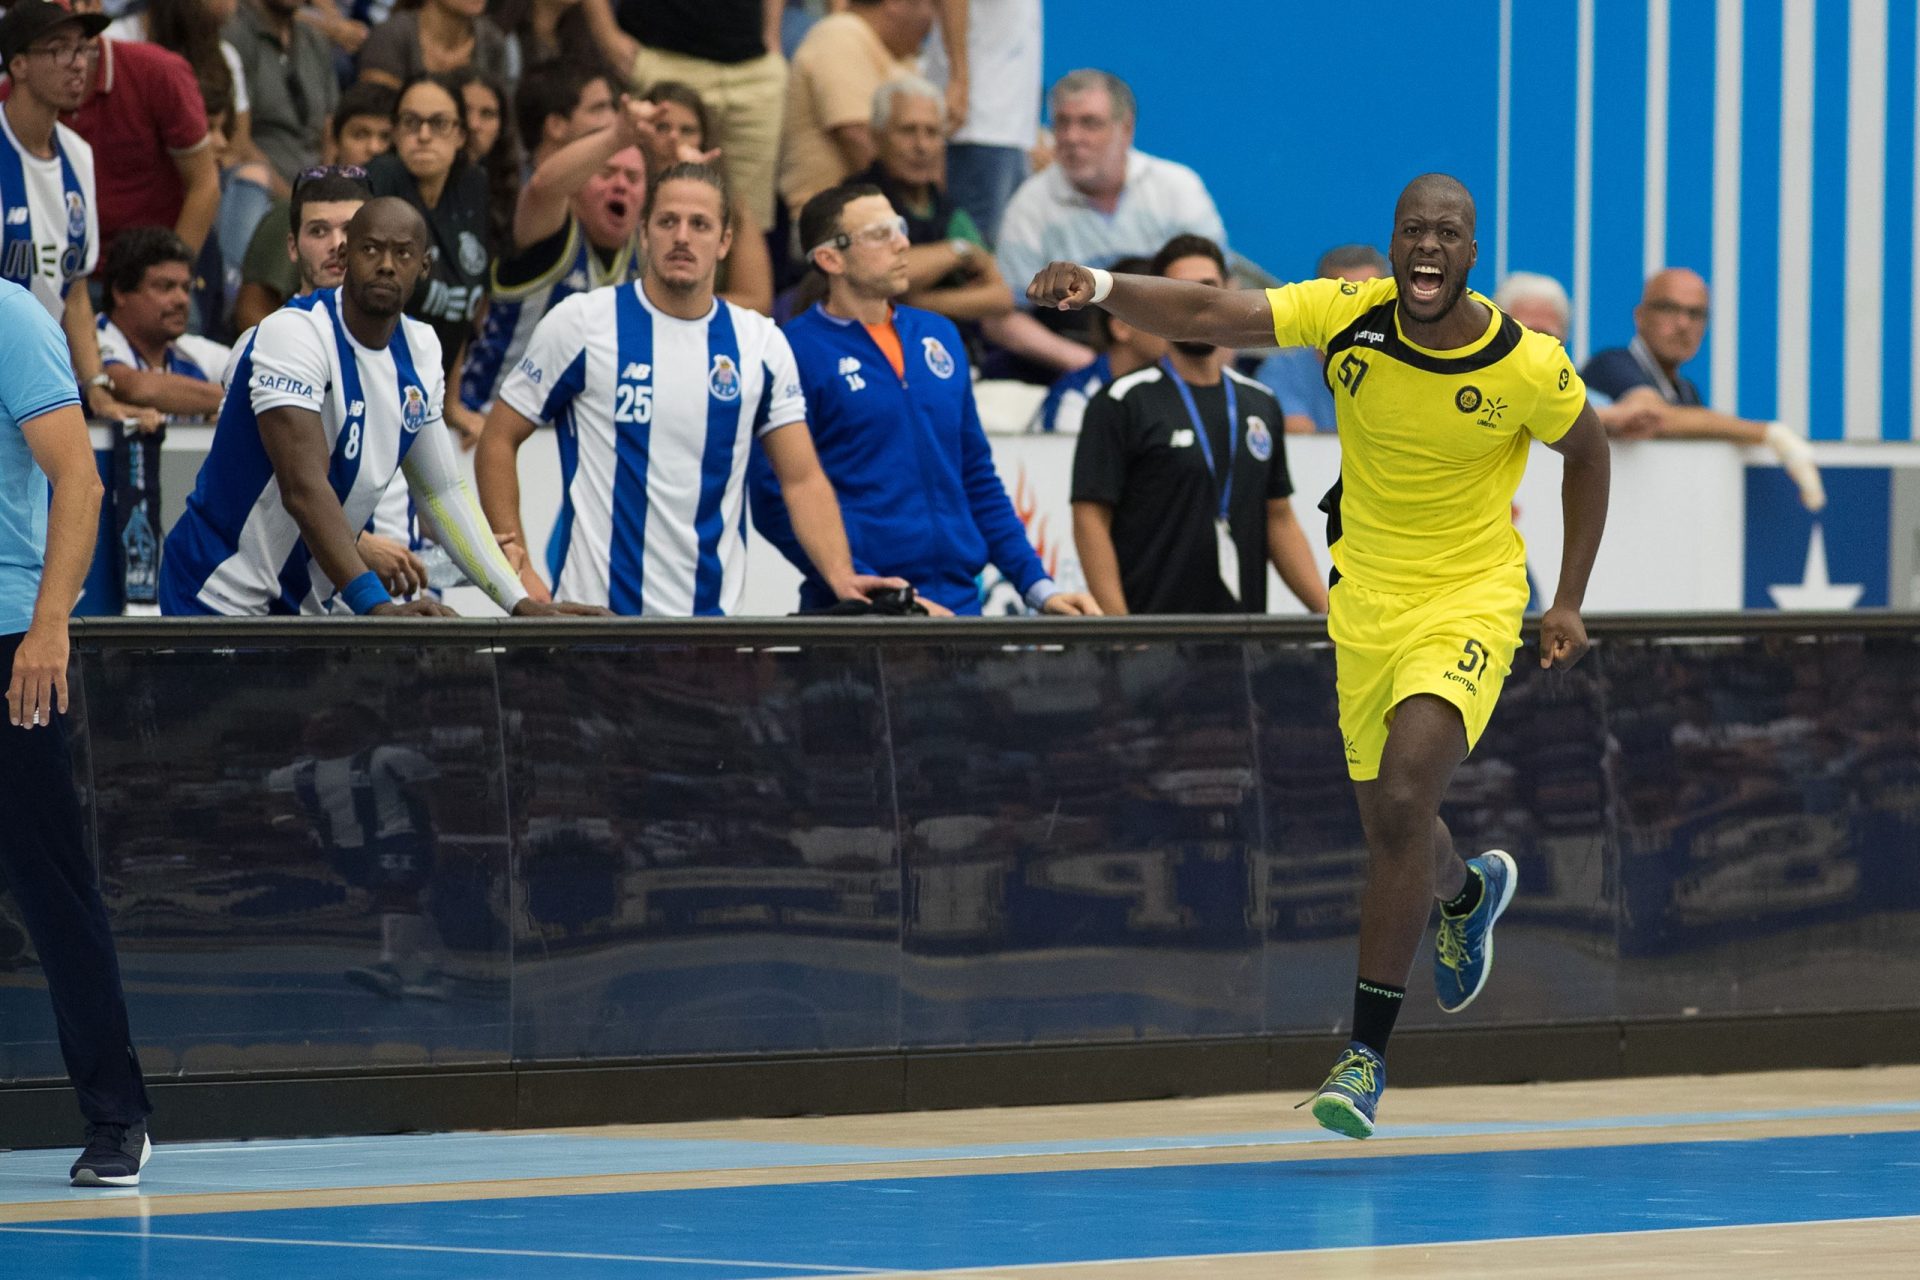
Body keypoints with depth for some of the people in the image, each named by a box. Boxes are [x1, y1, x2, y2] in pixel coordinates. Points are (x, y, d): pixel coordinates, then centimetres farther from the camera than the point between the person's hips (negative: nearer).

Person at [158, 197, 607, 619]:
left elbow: (443, 493, 13)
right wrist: (377, 605, -39)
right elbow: (304, 489, -30)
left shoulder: (419, 351, 4)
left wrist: (521, 604, 4)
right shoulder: (293, 333, -19)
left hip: (311, 604, 7)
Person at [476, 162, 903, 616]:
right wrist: (517, 569, -7)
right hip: (593, 608, -2)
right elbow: (498, 441, 2)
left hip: (712, 612, 2)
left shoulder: (761, 343, 6)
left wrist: (842, 577, -12)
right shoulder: (581, 323, -2)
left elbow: (802, 480, 4)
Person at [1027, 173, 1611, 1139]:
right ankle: (1469, 891, 54)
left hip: (1468, 602, -4)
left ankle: (1367, 1052, -15)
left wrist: (1569, 603, 3)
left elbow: (1587, 452, 3)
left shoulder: (1526, 366, -16)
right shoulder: (1350, 316, -12)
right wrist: (1102, 288, -39)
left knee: (1403, 802, -22)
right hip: (1366, 603, 4)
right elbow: (1207, 315, -21)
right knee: (1388, 829, 14)